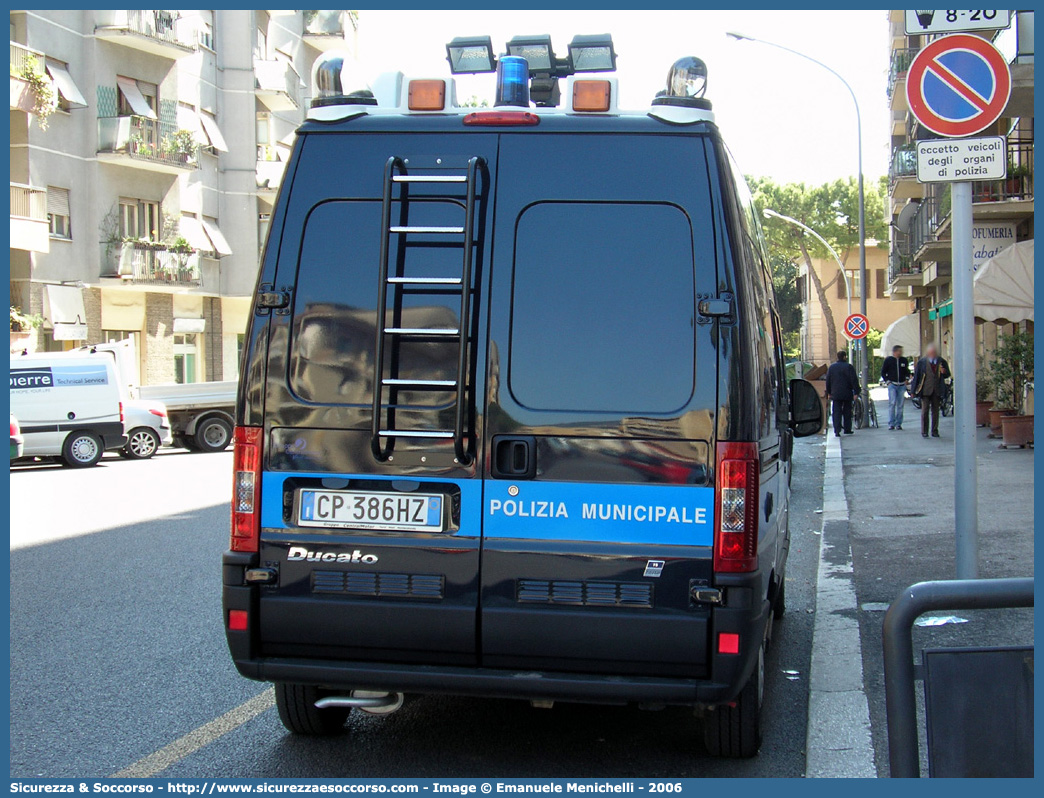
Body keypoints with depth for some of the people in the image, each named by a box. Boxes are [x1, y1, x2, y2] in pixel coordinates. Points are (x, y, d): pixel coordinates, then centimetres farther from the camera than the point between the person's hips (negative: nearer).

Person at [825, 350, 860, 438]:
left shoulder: (831, 367, 6)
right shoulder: (849, 367, -6)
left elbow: (828, 381, 12)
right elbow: (854, 380, -9)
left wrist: (829, 393, 19)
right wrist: (856, 392, -5)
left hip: (835, 394, 2)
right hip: (847, 394, -2)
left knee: (836, 413, -1)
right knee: (847, 412, 12)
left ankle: (837, 431, -13)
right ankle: (847, 429, 17)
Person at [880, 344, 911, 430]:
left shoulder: (904, 360, 9)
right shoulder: (888, 360, 1)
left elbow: (907, 372, 23)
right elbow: (883, 372, 7)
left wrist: (906, 380, 8)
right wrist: (887, 381, -2)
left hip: (902, 385, 3)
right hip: (892, 385, -3)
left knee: (900, 405, 2)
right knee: (892, 403, -12)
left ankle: (898, 423, 8)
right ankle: (891, 424, -10)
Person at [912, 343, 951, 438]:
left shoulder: (942, 362, 7)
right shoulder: (922, 362, 1)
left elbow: (947, 374, 14)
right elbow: (916, 376, 2)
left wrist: (944, 372, -11)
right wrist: (914, 390, -2)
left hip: (937, 390, 2)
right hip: (925, 390, -2)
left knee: (935, 411, 6)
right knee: (925, 410, -4)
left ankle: (935, 431, 14)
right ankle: (924, 431, 3)